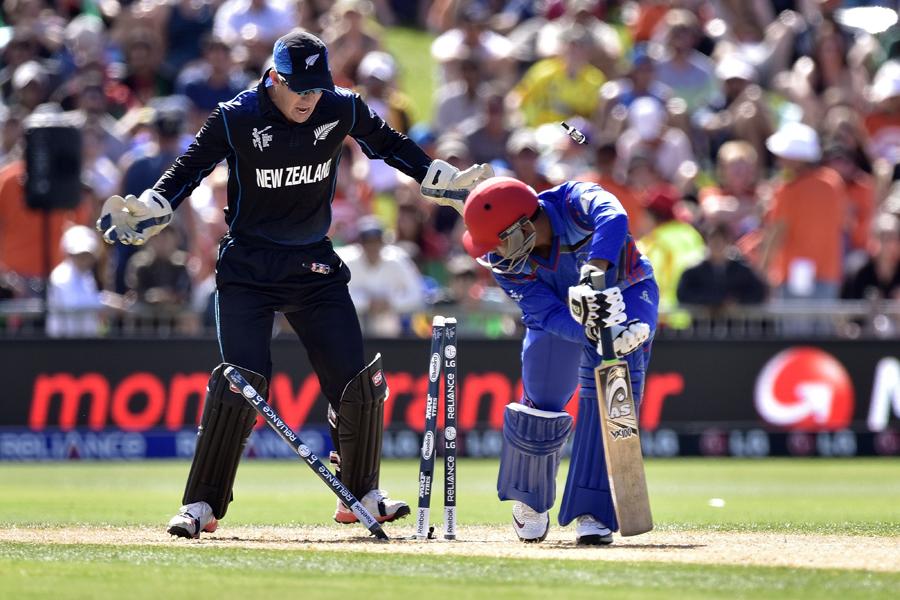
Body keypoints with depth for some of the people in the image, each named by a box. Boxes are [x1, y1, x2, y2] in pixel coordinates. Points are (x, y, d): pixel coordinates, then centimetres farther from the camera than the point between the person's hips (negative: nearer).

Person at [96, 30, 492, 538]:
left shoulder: (342, 110, -6)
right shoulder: (235, 120, -14)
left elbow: (391, 145, 11)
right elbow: (185, 174, -9)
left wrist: (444, 181, 9)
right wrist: (144, 214, -25)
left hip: (315, 265, 4)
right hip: (248, 268, -3)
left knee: (357, 380, -1)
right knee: (242, 380, -16)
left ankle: (362, 495, 18)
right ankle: (202, 506, -6)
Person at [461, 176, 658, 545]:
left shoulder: (574, 202, -36)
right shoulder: (505, 262, -24)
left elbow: (612, 218, -58)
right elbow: (546, 314, -32)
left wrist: (592, 277, -71)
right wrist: (590, 331, -52)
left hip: (625, 290, -3)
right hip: (561, 310, 3)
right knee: (542, 406, -3)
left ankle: (593, 511, -19)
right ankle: (530, 500, 27)